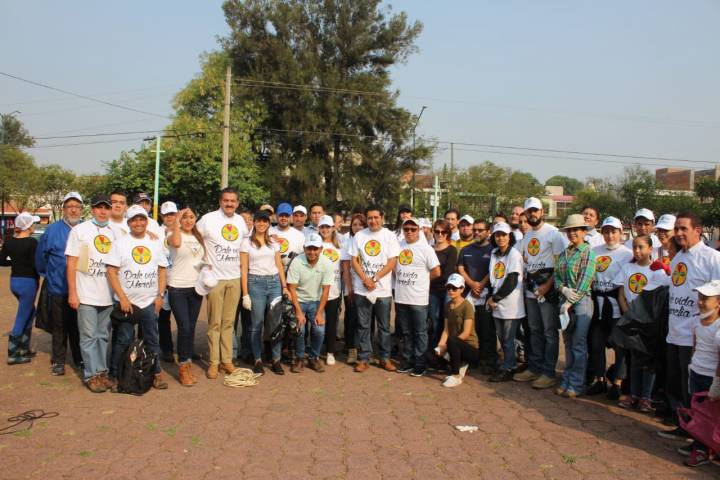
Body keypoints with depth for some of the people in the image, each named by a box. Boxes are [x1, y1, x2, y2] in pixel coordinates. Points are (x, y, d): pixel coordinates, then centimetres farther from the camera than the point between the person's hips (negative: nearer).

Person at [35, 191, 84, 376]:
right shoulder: (53, 230, -4)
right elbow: (40, 255, 5)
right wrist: (46, 274, 12)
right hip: (59, 289, -1)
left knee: (78, 326, 11)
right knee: (60, 326, 7)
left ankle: (79, 359, 23)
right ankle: (58, 361, 20)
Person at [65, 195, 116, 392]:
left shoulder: (114, 233, 10)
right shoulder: (79, 230, -2)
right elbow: (71, 263, -4)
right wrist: (72, 293, -8)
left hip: (108, 295, 4)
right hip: (86, 294, -4)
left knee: (103, 336, 12)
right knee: (89, 336, 1)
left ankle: (101, 372, 21)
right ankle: (91, 375, 10)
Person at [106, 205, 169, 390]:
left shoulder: (155, 243, 8)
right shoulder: (120, 243, -2)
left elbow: (162, 270, 11)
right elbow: (111, 272, -7)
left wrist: (160, 295, 2)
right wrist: (122, 298, -12)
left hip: (150, 302, 3)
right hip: (126, 301, -3)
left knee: (152, 339, 9)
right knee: (124, 340, 4)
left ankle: (156, 373, 18)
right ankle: (115, 374, 19)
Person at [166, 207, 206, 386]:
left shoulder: (199, 237, 13)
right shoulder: (173, 233, -5)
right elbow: (176, 243, -29)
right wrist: (176, 221, -21)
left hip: (196, 287, 5)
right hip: (178, 288, -5)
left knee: (191, 328, 9)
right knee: (184, 328, -10)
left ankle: (188, 365, 19)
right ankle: (183, 368, 3)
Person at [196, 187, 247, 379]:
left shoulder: (240, 220, 7)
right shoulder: (208, 219, -8)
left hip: (235, 278, 4)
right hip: (215, 278, -4)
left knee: (229, 322, 10)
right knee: (215, 323, 2)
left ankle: (227, 359, 18)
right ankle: (213, 362, 11)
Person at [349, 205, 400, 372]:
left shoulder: (390, 236, -1)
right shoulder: (359, 236, 4)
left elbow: (392, 262, -6)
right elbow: (354, 260, 3)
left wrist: (374, 279, -12)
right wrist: (365, 279, -10)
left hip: (383, 289, -1)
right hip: (362, 289, 1)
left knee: (384, 326, 8)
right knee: (363, 326, 7)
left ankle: (385, 357, 21)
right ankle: (363, 358, 16)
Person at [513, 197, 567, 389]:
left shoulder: (552, 233, -8)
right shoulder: (526, 236, 15)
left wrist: (548, 285, -17)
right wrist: (526, 286, 11)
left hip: (548, 287, -7)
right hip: (531, 289, 7)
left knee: (550, 331, -3)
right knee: (534, 330, 13)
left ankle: (549, 372, 3)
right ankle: (534, 368, 22)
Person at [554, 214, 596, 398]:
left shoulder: (588, 252, -6)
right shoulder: (564, 253, 14)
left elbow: (585, 281, -13)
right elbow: (557, 276, 10)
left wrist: (569, 302, -15)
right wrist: (564, 289, -12)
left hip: (581, 301, -6)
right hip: (566, 300, 6)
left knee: (579, 344, -2)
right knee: (568, 342, 12)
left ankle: (577, 385, 7)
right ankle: (567, 381, 20)